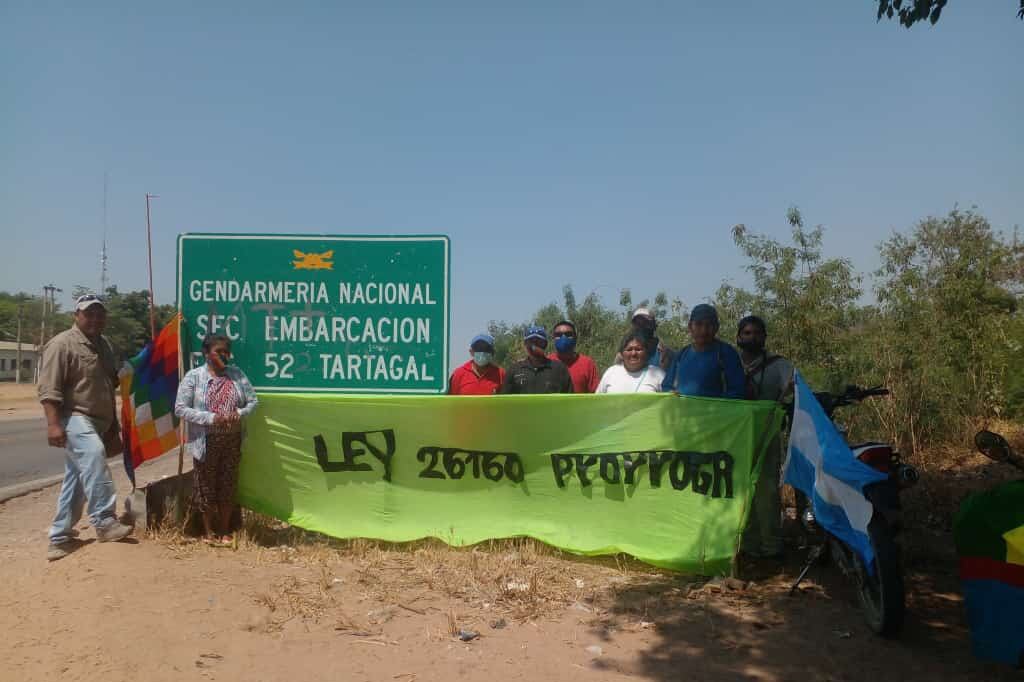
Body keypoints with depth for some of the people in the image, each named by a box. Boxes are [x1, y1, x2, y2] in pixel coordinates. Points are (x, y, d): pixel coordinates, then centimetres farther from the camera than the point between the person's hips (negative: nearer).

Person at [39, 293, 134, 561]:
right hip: (75, 418, -9)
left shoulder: (103, 345, 17)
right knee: (94, 458, -31)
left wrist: (114, 425, 27)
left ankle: (60, 537, 20)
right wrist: (53, 423, -26)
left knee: (77, 479, 12)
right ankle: (105, 522, -34)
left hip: (98, 421, 9)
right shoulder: (62, 344, -9)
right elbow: (49, 389, -17)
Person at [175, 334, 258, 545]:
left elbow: (253, 400, 9)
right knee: (206, 486, 6)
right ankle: (209, 531, 23)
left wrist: (240, 413, -11)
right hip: (206, 441, -3)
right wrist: (210, 418, -18)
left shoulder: (237, 374, 5)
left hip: (232, 440, 3)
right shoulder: (193, 376, -5)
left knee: (228, 485, 10)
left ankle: (224, 531, 24)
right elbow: (180, 408, -9)